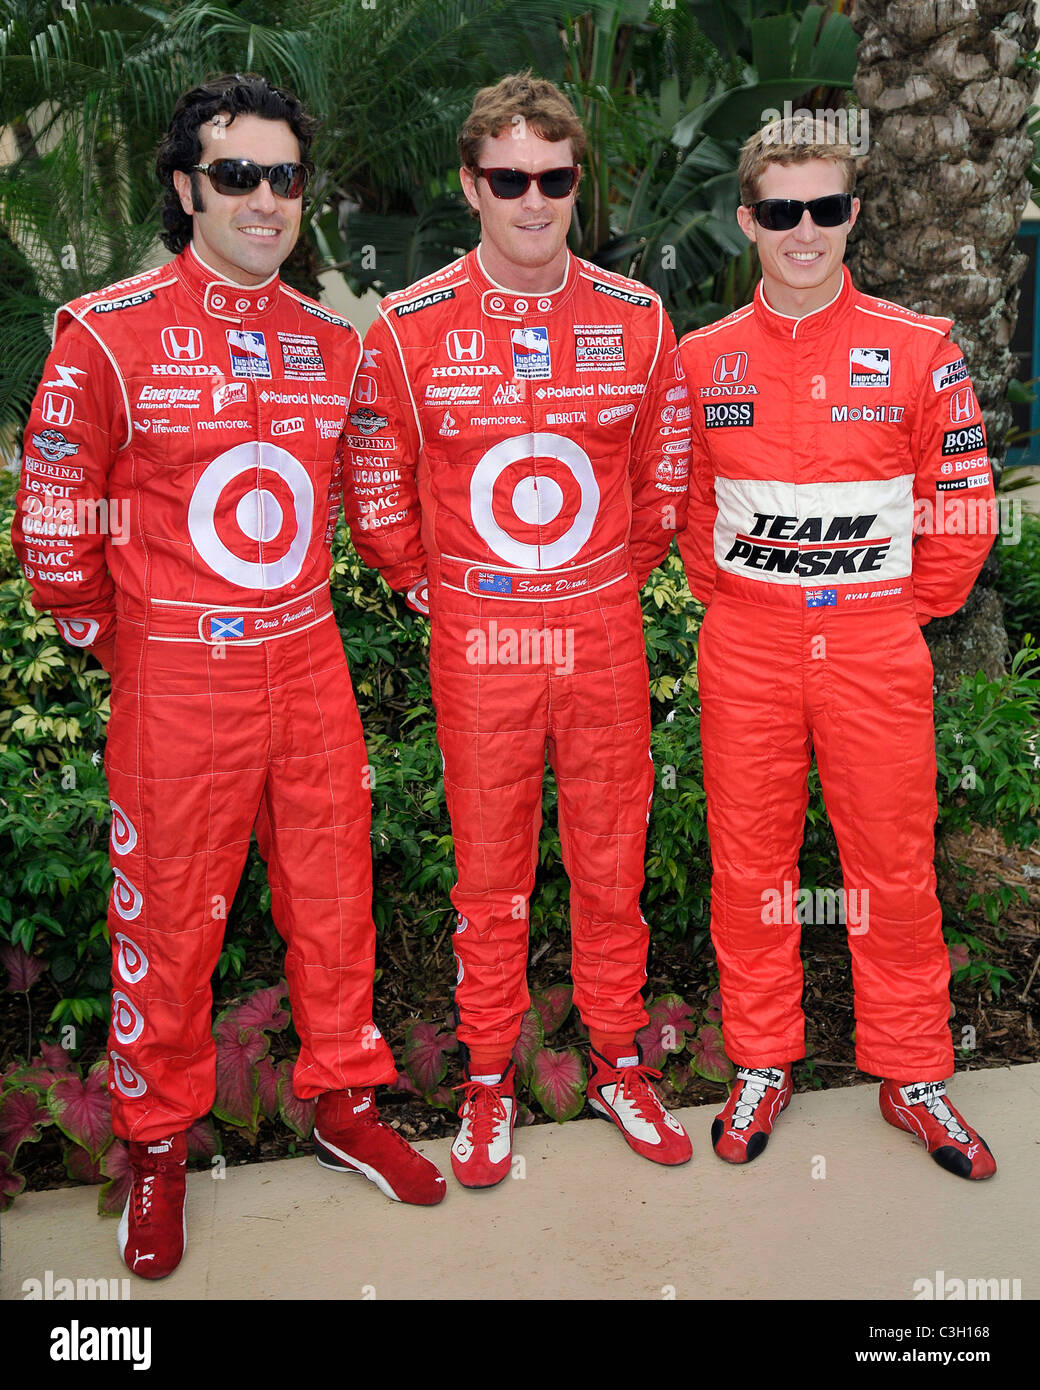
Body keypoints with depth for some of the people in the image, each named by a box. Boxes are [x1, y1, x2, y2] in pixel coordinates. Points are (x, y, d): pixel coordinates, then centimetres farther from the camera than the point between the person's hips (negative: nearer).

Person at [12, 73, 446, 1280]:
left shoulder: (332, 341, 6)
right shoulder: (108, 334, -8)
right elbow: (52, 517, -3)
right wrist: (114, 641, 4)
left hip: (308, 664, 4)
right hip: (176, 681, -4)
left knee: (333, 895, 13)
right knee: (167, 920, 8)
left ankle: (344, 1103, 34)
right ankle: (156, 1145, 30)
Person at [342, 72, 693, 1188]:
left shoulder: (637, 319, 2)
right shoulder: (409, 328, -3)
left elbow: (665, 474, 13)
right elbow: (375, 489, 5)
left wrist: (617, 574, 12)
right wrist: (432, 590, 6)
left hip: (604, 633, 2)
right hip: (476, 640, -1)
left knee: (610, 860, 11)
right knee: (488, 869, 8)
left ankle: (617, 1061, 30)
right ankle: (489, 1077, 26)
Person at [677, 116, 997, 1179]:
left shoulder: (918, 349, -1)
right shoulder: (703, 358, 5)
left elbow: (962, 499, 3)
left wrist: (908, 605, 3)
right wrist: (726, 594, 8)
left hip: (876, 643, -1)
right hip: (746, 647, 2)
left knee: (894, 862, 6)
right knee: (749, 859, 8)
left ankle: (912, 1074, 25)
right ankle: (761, 1063, 26)